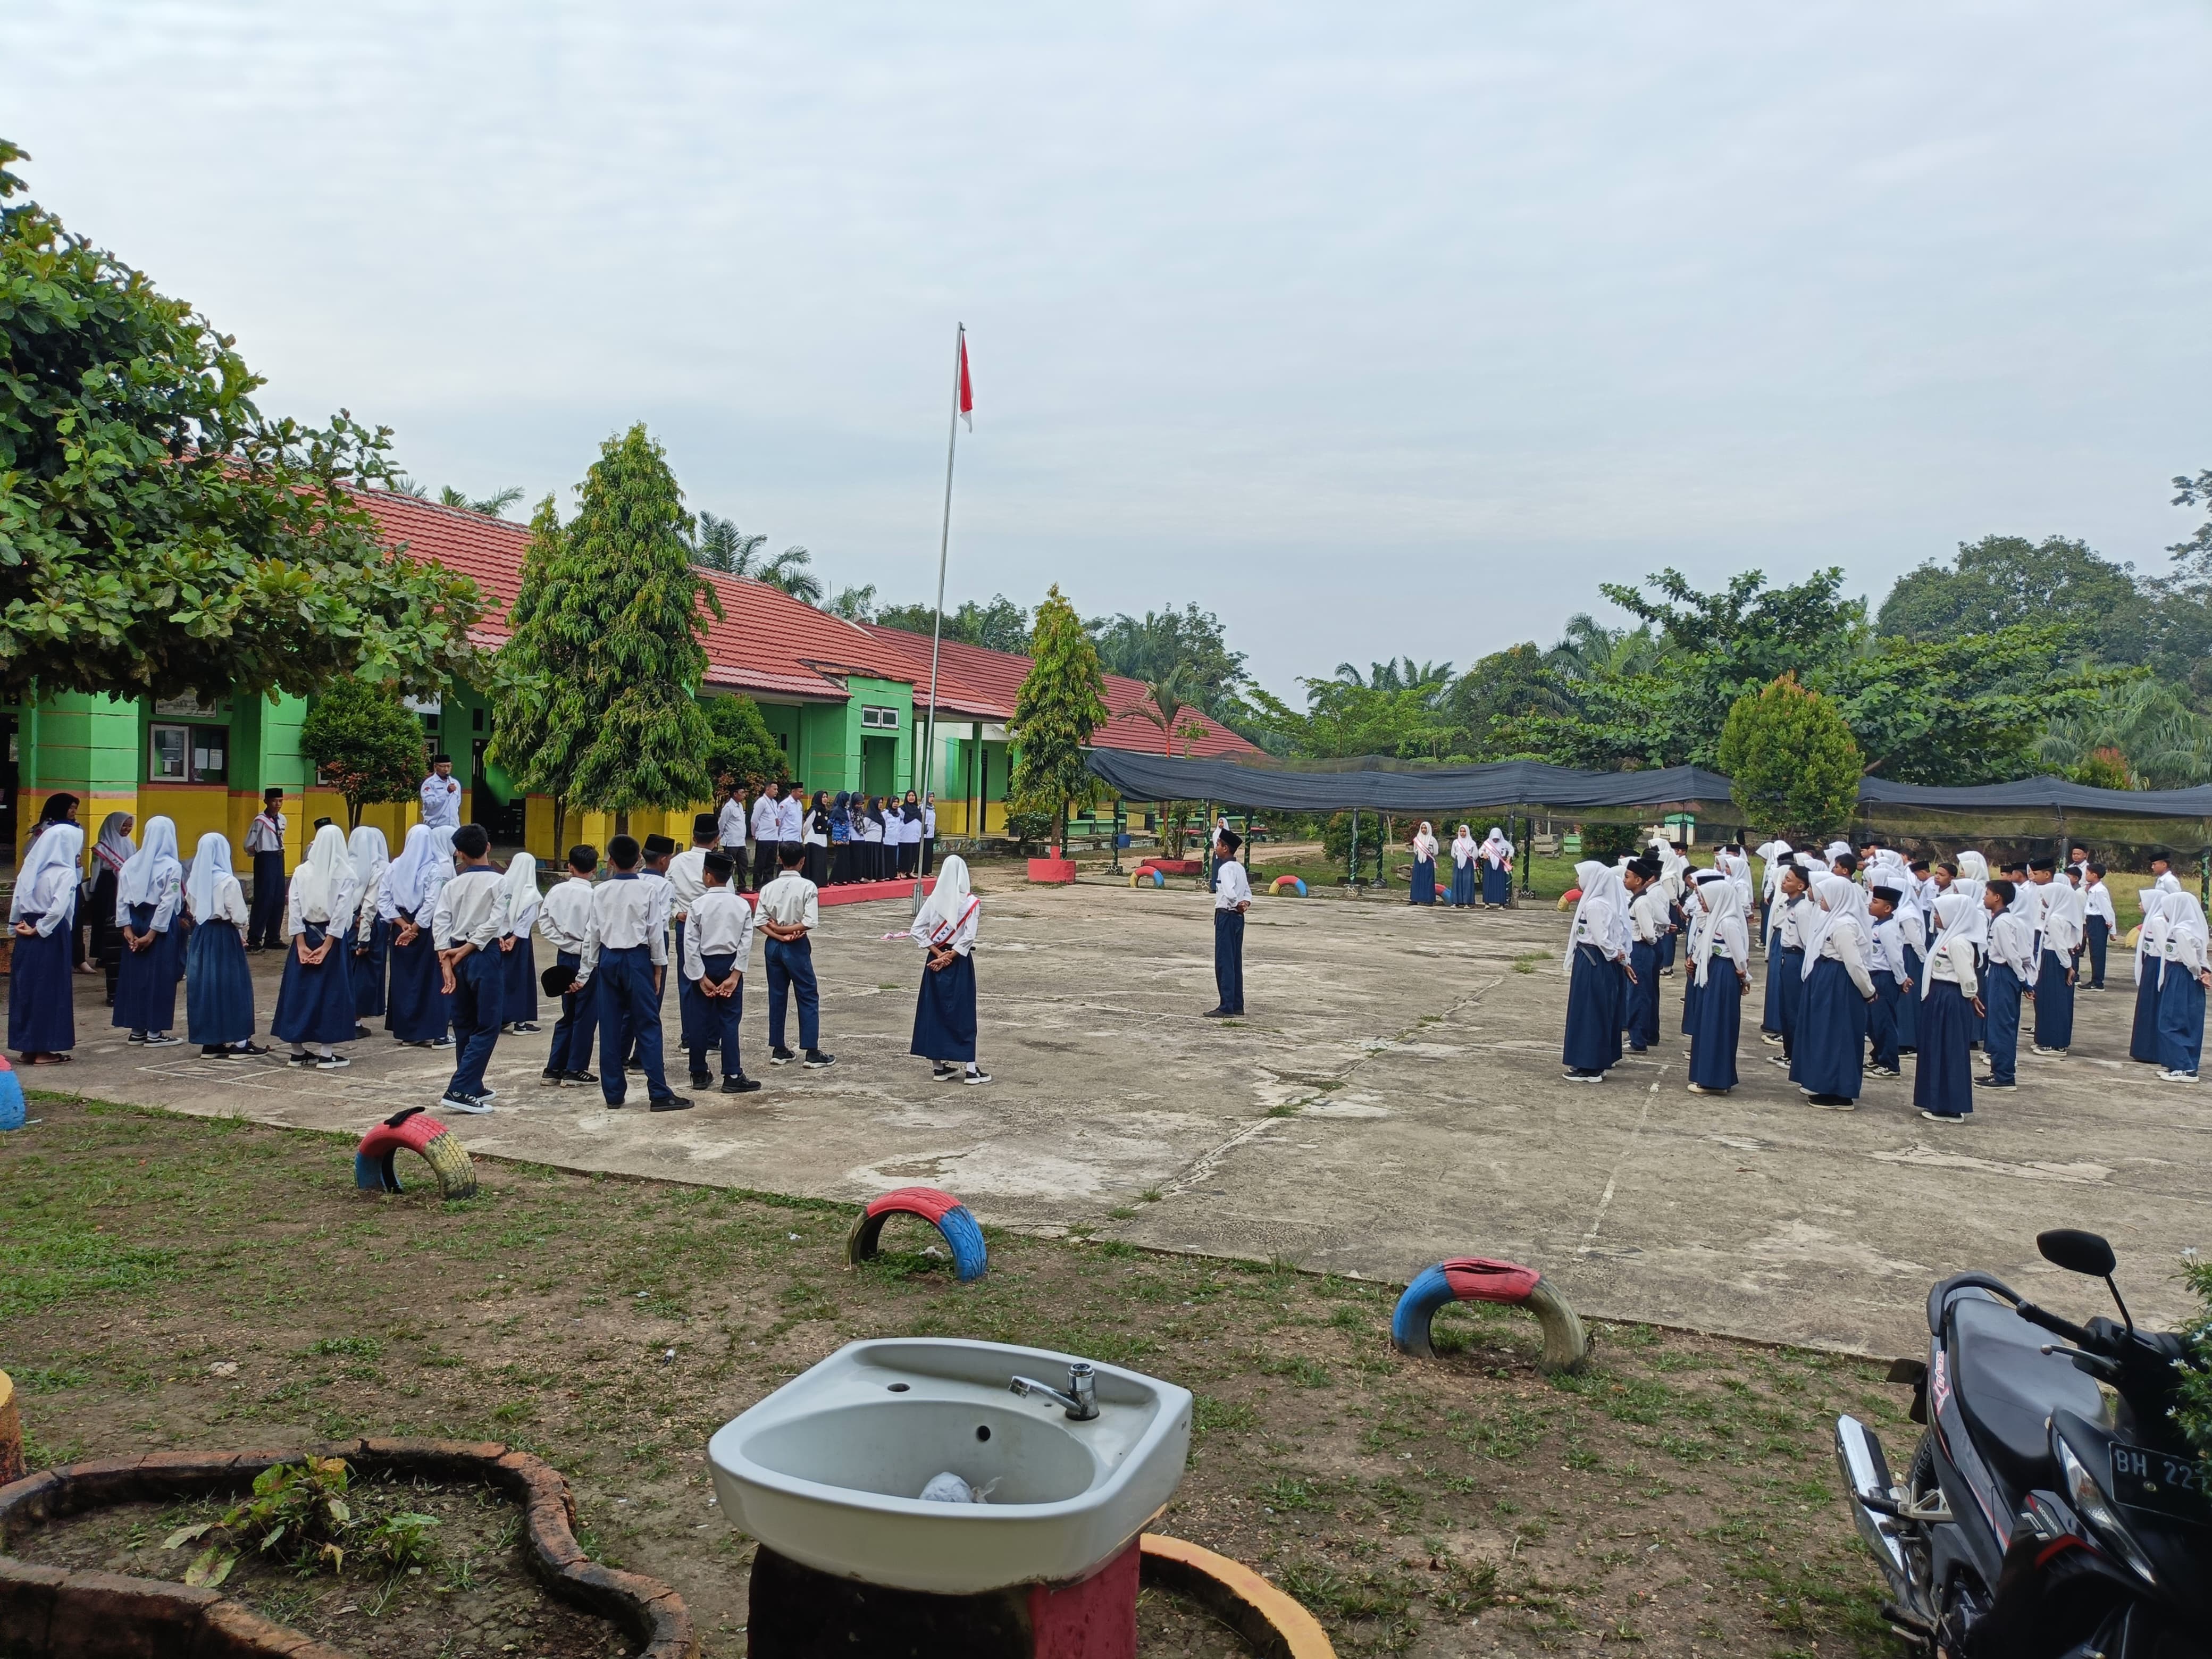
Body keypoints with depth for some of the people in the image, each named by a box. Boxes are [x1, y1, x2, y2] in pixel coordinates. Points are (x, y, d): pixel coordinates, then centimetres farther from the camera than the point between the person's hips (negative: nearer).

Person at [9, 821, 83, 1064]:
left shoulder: (31, 867, 6)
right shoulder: (65, 873, -13)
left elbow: (17, 899, 6)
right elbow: (58, 908, -23)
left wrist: (17, 926, 8)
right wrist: (39, 930, -12)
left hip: (28, 933, 7)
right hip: (52, 935, -7)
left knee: (26, 986, 13)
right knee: (49, 990, 1)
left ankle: (27, 1046, 20)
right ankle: (43, 1050, 5)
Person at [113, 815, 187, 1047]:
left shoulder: (131, 864, 3)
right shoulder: (172, 867, -11)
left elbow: (121, 898, 1)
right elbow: (168, 902, -15)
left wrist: (127, 928, 2)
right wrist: (153, 933, -12)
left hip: (136, 922, 5)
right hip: (162, 925, -5)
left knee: (134, 973, 12)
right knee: (159, 976, 2)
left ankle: (137, 1030, 19)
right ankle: (154, 1032, 5)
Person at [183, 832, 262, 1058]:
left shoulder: (194, 880, 2)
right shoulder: (228, 881, -15)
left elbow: (192, 909, 8)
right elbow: (239, 916, -15)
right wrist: (240, 933, 4)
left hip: (200, 936, 6)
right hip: (224, 936, -6)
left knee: (204, 984, 9)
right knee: (231, 985, 1)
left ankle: (210, 1042, 13)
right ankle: (239, 1041, 4)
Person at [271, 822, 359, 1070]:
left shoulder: (302, 871, 1)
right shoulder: (344, 873, -7)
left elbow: (293, 907, -3)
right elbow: (341, 910, -13)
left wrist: (301, 943, -3)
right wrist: (327, 945, -12)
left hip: (305, 936, 3)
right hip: (331, 937, -3)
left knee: (299, 988, 10)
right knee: (330, 991, 2)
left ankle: (298, 1051, 16)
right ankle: (326, 1054, 1)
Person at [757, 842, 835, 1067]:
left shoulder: (769, 888, -1)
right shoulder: (807, 887, -12)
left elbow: (759, 922, -7)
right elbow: (810, 922, -19)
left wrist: (778, 934, -10)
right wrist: (787, 930, -9)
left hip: (773, 946, 4)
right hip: (796, 948, -4)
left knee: (777, 997, 11)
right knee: (809, 997, 3)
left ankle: (778, 1050, 15)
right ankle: (812, 1052, 3)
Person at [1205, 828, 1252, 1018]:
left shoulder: (1226, 869, -15)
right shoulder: (1240, 868, 14)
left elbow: (1230, 894, -27)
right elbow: (1247, 892, 12)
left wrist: (1237, 905, -9)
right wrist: (1245, 903, -7)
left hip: (1226, 916, -9)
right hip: (1238, 917, 9)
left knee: (1224, 962, -5)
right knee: (1236, 962, 12)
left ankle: (1226, 1007, -5)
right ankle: (1237, 1006, 16)